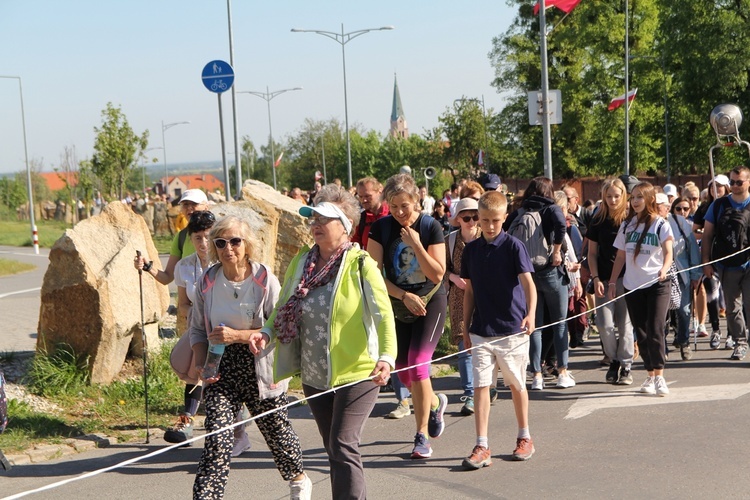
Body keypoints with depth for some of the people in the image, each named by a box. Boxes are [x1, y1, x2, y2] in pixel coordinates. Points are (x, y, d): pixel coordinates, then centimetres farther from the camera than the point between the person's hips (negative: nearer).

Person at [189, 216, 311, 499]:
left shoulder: (265, 280, -11)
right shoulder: (208, 282, -2)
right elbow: (197, 329, 7)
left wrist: (238, 335, -24)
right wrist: (200, 364, -8)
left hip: (260, 370, -1)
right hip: (221, 371, 1)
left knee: (277, 432, 18)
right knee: (216, 441, -13)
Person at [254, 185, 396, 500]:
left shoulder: (361, 264, -11)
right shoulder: (301, 263, 6)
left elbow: (384, 315, -19)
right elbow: (283, 308, 14)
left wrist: (386, 357, -35)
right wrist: (267, 333, -7)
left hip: (355, 373, -6)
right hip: (314, 376, 6)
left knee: (343, 446, -13)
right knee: (333, 448, 15)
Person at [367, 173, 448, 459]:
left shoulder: (430, 227, -11)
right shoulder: (381, 228, -6)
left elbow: (437, 274, -14)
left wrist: (416, 244, -24)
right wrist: (404, 296, -16)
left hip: (430, 304, -3)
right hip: (397, 305, 3)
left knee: (418, 365, -15)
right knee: (402, 370, 7)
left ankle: (422, 437, -4)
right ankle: (435, 403, 39)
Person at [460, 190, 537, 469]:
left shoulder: (513, 246, -7)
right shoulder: (471, 250, 6)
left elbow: (528, 282, -16)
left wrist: (531, 314, -33)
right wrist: (466, 327, 13)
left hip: (512, 330, -3)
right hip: (481, 331, 3)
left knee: (516, 385, 10)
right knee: (480, 386, -3)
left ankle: (524, 438, 26)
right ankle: (482, 447, -1)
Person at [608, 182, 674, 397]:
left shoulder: (661, 225, -1)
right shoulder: (626, 225, 10)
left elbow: (668, 252, -11)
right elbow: (620, 256, 13)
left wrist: (664, 269, -31)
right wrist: (612, 282, 9)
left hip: (656, 284, -4)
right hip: (632, 285, 4)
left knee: (655, 329, -13)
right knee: (641, 333, 6)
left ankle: (659, 376, -9)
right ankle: (650, 375, 14)